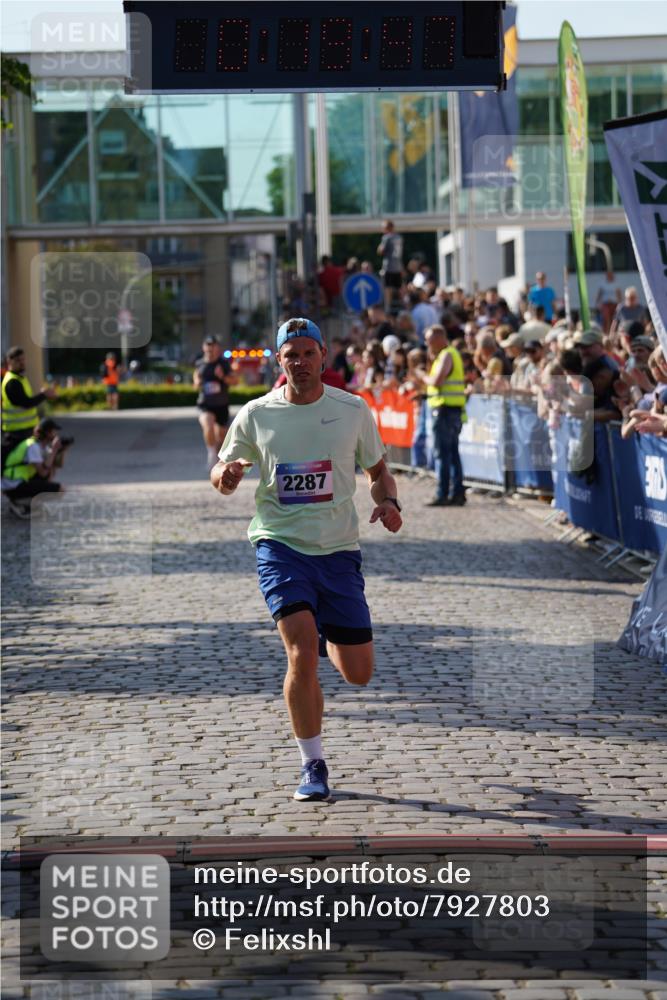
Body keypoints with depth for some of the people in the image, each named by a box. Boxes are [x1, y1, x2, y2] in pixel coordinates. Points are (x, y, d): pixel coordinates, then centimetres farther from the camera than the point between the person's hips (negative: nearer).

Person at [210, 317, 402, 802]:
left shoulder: (353, 410, 2)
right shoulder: (256, 415, 0)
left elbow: (378, 470, 14)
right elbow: (222, 474, 10)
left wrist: (388, 502, -7)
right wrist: (226, 476, -14)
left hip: (339, 549, 2)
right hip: (280, 545, -2)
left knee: (358, 672, 3)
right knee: (302, 652, -21)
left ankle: (328, 638, 41)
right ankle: (313, 766, -6)